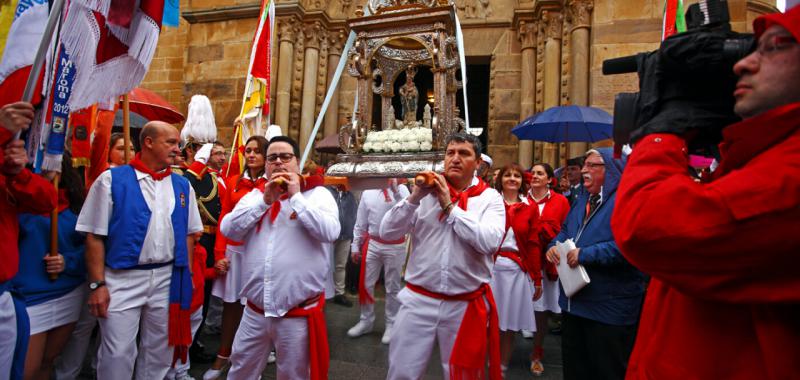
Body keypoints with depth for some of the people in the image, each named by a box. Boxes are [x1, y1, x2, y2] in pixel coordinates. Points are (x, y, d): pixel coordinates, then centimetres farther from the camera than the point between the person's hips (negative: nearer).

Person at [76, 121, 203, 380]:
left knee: (158, 354, 15)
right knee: (117, 356, 3)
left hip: (168, 280, 3)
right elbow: (94, 235, -4)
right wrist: (98, 284, -8)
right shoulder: (111, 180, -3)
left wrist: (186, 276, 5)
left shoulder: (182, 186, 6)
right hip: (121, 280, -3)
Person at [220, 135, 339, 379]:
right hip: (254, 311, 4)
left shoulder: (317, 194, -3)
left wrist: (296, 197, -15)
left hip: (299, 313, -3)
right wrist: (265, 200, -10)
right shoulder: (254, 195, 9)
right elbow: (228, 229, -3)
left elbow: (330, 231, -19)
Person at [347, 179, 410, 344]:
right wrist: (355, 246, 7)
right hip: (372, 244, 3)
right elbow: (360, 222, 7)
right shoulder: (367, 192, 3)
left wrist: (395, 190, -23)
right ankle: (366, 321, 29)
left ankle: (391, 324, 24)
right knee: (366, 284, 11)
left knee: (393, 287, 9)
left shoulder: (401, 189, -3)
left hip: (395, 246, -2)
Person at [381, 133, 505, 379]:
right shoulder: (427, 191, 3)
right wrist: (414, 198, -16)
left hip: (465, 304, -1)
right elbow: (387, 233, -4)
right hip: (418, 299, 1)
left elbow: (489, 242, -19)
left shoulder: (490, 198, -1)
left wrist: (450, 207, -14)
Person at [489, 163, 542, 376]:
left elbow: (534, 244, 5)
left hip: (518, 270, 2)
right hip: (491, 267, -1)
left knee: (510, 323, 10)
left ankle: (503, 368, 27)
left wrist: (537, 279, 4)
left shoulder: (530, 207, 6)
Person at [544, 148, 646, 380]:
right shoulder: (583, 199, 13)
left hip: (609, 309, -8)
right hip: (574, 301, 9)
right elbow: (566, 230, 21)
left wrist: (585, 254, -26)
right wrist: (555, 245, 0)